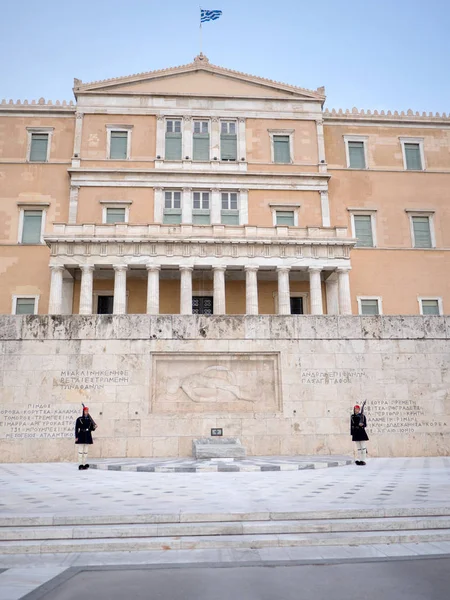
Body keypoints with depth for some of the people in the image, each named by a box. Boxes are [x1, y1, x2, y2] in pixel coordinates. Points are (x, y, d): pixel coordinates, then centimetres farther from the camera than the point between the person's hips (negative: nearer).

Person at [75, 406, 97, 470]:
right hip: (81, 436, -5)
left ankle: (84, 464, 12)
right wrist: (76, 437, -10)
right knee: (80, 451, -3)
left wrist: (94, 427, -10)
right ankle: (80, 465, 0)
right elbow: (76, 428, -5)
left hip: (87, 437, 5)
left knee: (85, 451, 8)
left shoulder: (90, 419, 9)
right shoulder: (79, 419, -4)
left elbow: (91, 429, 11)